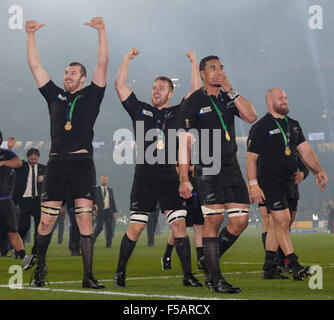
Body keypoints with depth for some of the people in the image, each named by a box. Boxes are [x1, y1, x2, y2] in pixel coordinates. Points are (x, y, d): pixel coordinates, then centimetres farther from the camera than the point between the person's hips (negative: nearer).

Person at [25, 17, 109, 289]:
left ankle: (88, 276, -7)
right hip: (56, 164, 2)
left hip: (82, 163, -2)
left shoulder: (91, 95, 12)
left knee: (85, 218, -8)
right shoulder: (55, 95, 19)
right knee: (46, 221, 1)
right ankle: (40, 266, 21)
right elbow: (35, 66, 18)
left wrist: (101, 31, -4)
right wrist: (30, 35, 13)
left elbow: (102, 64, 4)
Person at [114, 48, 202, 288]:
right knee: (136, 227, -2)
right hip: (144, 179, -1)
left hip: (170, 180, 1)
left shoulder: (179, 113, 13)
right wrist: (127, 59, 9)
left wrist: (194, 64, 8)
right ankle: (120, 272, 10)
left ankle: (188, 275, 0)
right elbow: (120, 87, 8)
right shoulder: (140, 110, 12)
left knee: (179, 225, -4)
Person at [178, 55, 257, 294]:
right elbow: (185, 141, -7)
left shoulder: (228, 98, 14)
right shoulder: (194, 102, -3)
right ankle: (216, 279, -3)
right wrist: (184, 179, -12)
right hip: (207, 169, -6)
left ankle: (211, 262, 20)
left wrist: (231, 91, -8)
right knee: (214, 219, -9)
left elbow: (251, 117, -3)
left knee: (241, 220, 2)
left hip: (231, 167, 6)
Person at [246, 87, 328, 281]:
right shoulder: (260, 127, -6)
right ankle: (295, 267, -14)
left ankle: (268, 267, 17)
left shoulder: (293, 125, 15)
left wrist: (318, 170, 0)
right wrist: (253, 185, -15)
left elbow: (305, 150, 14)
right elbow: (251, 158, -7)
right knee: (282, 221, -12)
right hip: (269, 181, -7)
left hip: (289, 181, 7)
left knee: (279, 223, 10)